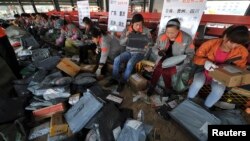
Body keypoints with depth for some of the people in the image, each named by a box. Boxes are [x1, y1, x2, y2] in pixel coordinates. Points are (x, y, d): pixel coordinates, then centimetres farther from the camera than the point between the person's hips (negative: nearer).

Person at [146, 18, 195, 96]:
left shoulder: (187, 38, -12)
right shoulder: (161, 37, -7)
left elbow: (190, 54, -4)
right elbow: (155, 48, 7)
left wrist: (183, 60, -23)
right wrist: (159, 52, -16)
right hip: (164, 59, 3)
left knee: (166, 71, -26)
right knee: (158, 68, -25)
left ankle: (168, 90, -1)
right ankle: (152, 86, -2)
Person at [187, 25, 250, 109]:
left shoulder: (242, 52, -12)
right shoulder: (211, 43, -20)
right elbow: (196, 57, -14)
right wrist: (205, 62, -37)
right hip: (203, 70, -2)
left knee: (219, 90, -26)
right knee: (197, 83, -30)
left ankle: (205, 108, 3)